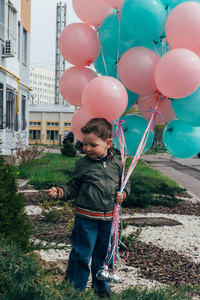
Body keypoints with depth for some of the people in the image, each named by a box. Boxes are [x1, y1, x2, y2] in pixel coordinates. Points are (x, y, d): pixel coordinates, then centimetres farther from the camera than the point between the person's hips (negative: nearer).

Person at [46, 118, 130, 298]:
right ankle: (76, 287, 18)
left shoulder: (117, 164, 2)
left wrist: (123, 194, -5)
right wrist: (59, 192, -17)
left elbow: (125, 184, 15)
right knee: (81, 253, 1)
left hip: (108, 218, 3)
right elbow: (72, 188, -1)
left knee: (103, 253, 16)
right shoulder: (82, 164, -5)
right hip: (86, 217, -3)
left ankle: (101, 285, 35)